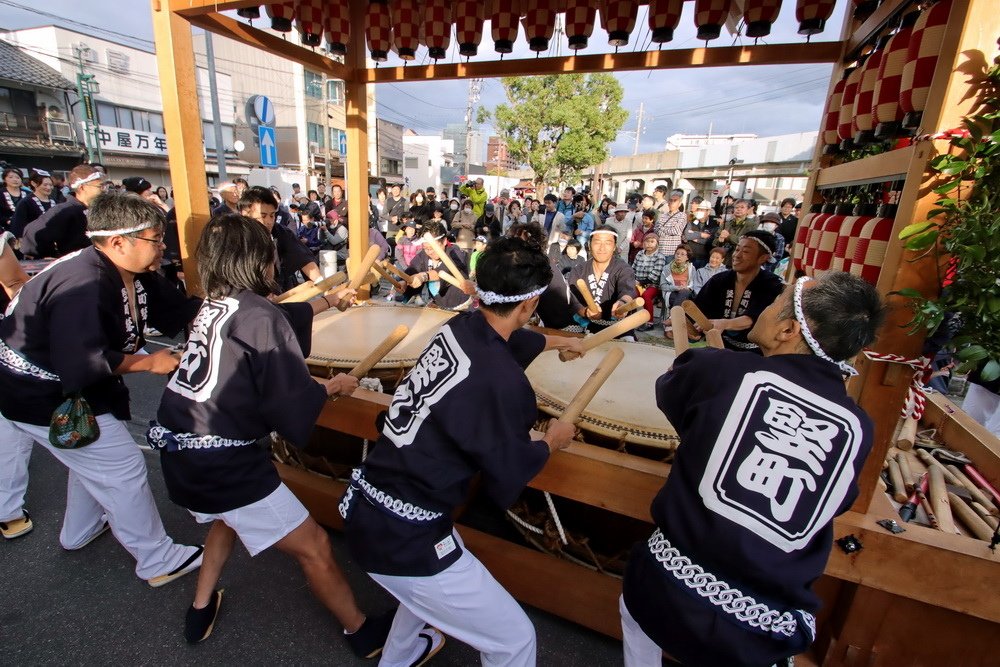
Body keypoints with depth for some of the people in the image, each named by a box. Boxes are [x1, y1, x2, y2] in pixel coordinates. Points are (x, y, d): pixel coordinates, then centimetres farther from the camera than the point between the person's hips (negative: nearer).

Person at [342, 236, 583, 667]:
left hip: (365, 505, 9)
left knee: (434, 578, 38)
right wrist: (551, 441, 7)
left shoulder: (458, 327, -3)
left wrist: (558, 342, 39)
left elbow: (506, 339, 21)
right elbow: (506, 484, -12)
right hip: (402, 538, -8)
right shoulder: (502, 382, -27)